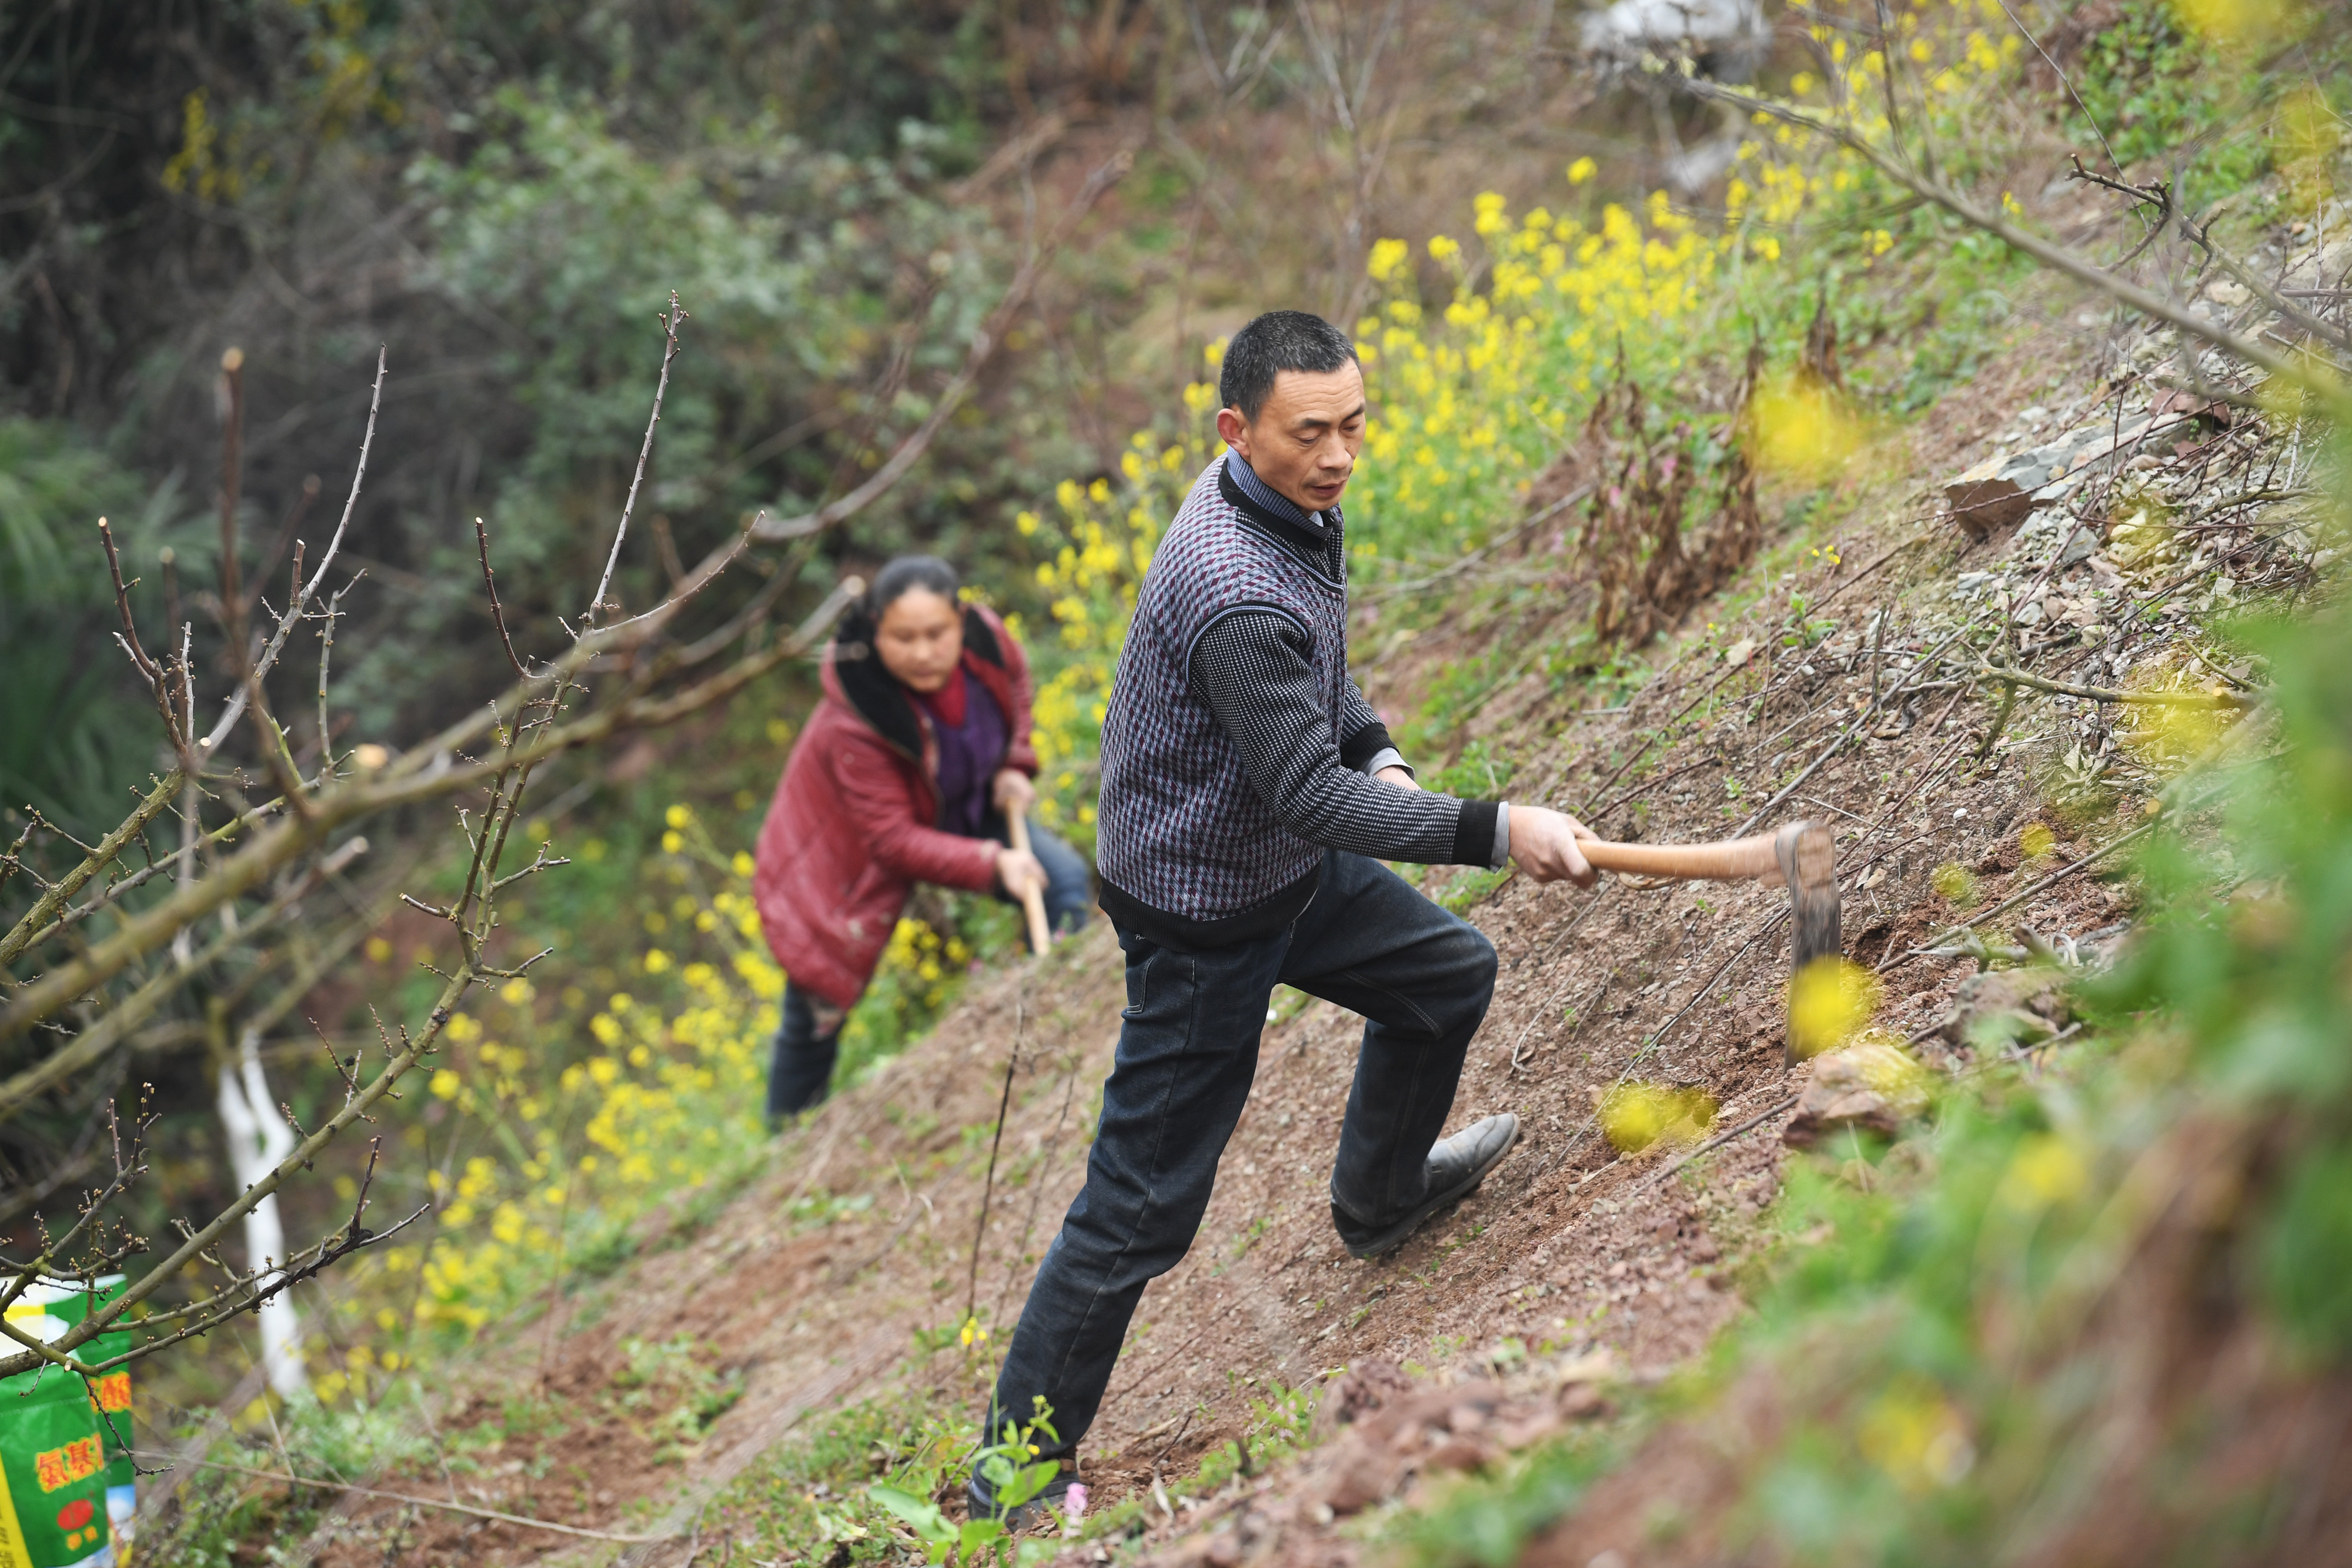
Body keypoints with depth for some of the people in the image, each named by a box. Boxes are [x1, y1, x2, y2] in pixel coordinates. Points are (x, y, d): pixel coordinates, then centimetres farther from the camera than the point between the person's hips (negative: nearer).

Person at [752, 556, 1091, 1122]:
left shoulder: (986, 639, -24)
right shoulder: (853, 726, -39)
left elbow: (1013, 687, 4)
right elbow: (894, 841, -34)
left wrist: (1012, 767, -7)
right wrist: (992, 864, -41)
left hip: (966, 814, 5)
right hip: (854, 853, -5)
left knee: (1064, 879, -9)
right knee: (815, 1015, 0)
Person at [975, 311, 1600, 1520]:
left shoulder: (1295, 505, -3)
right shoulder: (1235, 593, -35)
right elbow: (1309, 792, -36)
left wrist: (1375, 753, 3)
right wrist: (1491, 832, -38)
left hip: (1292, 870, 9)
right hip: (1202, 915, -9)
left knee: (1450, 976, 25)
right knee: (1144, 1209, -3)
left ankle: (1380, 1194, 51)